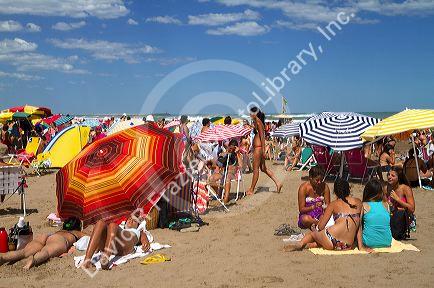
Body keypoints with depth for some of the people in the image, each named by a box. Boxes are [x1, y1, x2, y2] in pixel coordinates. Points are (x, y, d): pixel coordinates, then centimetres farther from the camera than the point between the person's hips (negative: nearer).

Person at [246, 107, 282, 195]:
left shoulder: (258, 123, -14)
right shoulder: (256, 122, 14)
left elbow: (262, 137, -18)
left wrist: (263, 151, -20)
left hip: (258, 148, -10)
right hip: (257, 147, 10)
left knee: (255, 169, -2)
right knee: (263, 168, 14)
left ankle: (251, 190, 5)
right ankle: (277, 183, 15)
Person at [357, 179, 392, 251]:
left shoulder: (363, 205, -7)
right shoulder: (386, 204, 1)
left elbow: (358, 226, -16)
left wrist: (361, 247, -18)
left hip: (369, 244, -3)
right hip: (387, 243, 3)